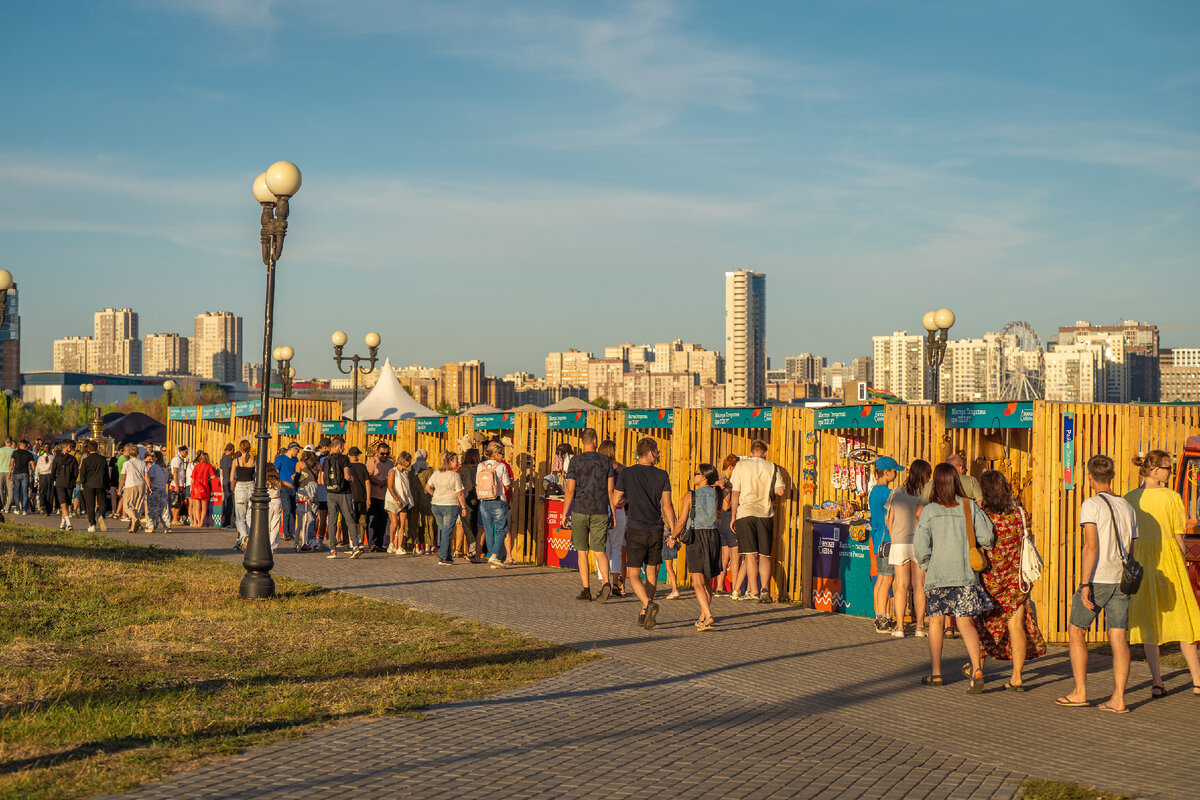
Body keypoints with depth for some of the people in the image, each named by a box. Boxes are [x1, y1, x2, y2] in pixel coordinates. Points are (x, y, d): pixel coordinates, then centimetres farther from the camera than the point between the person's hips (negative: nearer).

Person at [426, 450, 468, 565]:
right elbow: (460, 494, -12)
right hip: (451, 505, -5)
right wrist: (464, 508, -4)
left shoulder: (436, 473, 4)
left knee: (443, 530, 17)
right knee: (447, 531, 0)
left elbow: (427, 487, 11)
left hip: (436, 505, 5)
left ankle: (447, 556, 19)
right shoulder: (455, 475, -12)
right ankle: (443, 557, -1)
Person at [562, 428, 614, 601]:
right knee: (599, 550, 3)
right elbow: (610, 491, 2)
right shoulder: (606, 461, 2)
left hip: (580, 512, -1)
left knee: (582, 551, 11)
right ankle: (606, 582, -21)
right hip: (600, 512, 1)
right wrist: (612, 515, 8)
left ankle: (586, 590, 10)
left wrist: (564, 513, 2)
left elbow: (570, 490, -7)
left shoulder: (575, 461, -4)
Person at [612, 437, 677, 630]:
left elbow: (615, 501, 1)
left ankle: (648, 604, -22)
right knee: (652, 573, 16)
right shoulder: (662, 475, -2)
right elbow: (667, 506, -5)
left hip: (636, 530, -2)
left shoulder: (626, 473, -4)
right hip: (656, 530, 2)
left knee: (634, 575, 2)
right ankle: (644, 614, 19)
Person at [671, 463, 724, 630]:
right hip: (713, 536, 5)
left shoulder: (690, 496, -7)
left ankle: (708, 616, -25)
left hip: (695, 537, -5)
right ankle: (702, 618, 26)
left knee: (698, 582, -8)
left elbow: (681, 522, -5)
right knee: (708, 581, 16)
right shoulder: (716, 494, 3)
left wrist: (674, 536, 10)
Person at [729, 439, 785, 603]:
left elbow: (735, 493, 1)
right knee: (764, 555, 7)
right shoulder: (772, 467, 8)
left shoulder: (741, 465, 4)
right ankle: (764, 588, -10)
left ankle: (754, 592, -6)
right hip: (765, 514, 1)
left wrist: (733, 516, 7)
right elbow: (780, 491, 1)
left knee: (750, 555, -1)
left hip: (745, 513, -1)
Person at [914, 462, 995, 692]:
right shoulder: (969, 506, -2)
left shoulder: (929, 511, -7)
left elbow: (921, 548, -8)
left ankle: (936, 674, 18)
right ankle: (976, 668, -16)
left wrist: (925, 565, 11)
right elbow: (987, 537, -4)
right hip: (966, 574, 1)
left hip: (938, 573, -1)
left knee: (936, 621, 12)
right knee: (965, 622, 3)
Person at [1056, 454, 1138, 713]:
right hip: (1121, 580, 6)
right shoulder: (1127, 507, 14)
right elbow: (1130, 550, 17)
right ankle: (1118, 698, 0)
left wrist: (1085, 584, -17)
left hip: (1098, 579, -6)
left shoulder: (1091, 505, -7)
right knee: (1118, 637, 3)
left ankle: (1079, 692, 9)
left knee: (1076, 631, 8)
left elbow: (1091, 546, -16)